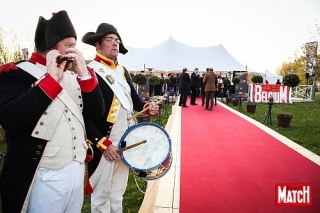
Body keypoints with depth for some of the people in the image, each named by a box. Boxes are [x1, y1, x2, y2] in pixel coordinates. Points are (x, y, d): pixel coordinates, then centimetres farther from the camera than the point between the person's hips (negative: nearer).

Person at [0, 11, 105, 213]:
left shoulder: (72, 75, 9)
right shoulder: (16, 73, -8)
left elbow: (96, 112, 1)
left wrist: (85, 74, -10)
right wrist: (51, 79, -22)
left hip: (77, 170, 6)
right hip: (45, 178, -6)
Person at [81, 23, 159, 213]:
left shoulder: (123, 71, 10)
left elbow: (134, 97, 16)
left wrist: (147, 107, -5)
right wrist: (103, 143, -21)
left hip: (125, 142, 7)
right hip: (105, 144, -7)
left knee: (118, 191, 22)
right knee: (101, 195, 11)